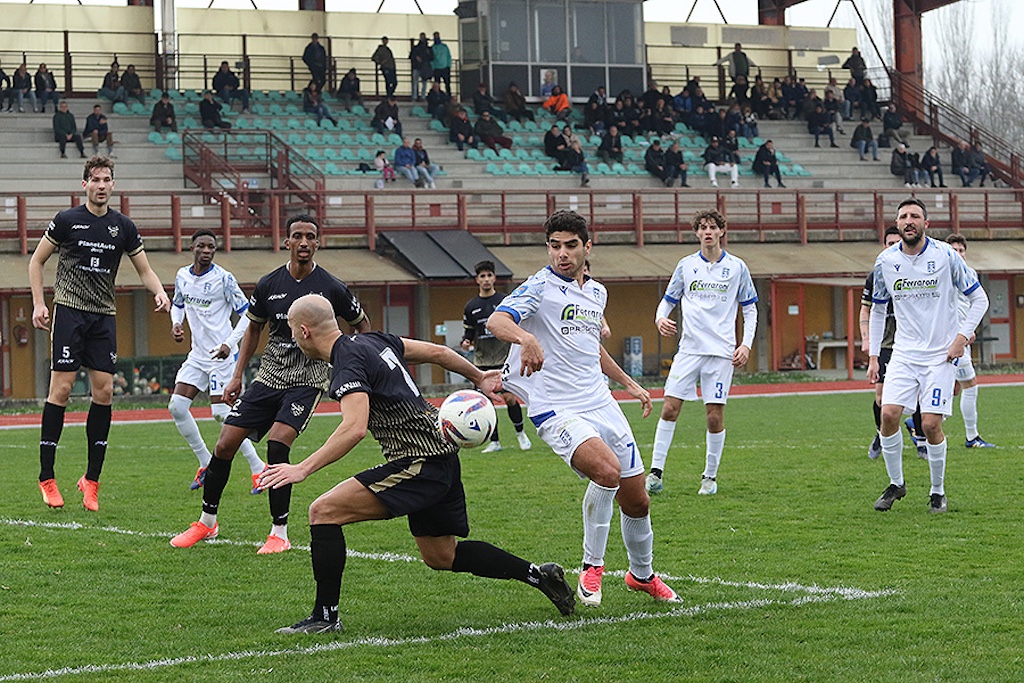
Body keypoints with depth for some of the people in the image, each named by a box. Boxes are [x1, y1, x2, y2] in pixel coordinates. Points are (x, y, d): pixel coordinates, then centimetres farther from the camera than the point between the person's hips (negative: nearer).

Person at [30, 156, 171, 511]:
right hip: (69, 309, -4)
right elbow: (37, 261, 7)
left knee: (104, 391, -2)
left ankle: (91, 480, 6)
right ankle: (46, 476, -2)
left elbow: (145, 270, 14)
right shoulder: (67, 220, 0)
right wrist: (39, 303, -2)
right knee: (61, 388, -9)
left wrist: (159, 292, -7)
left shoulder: (123, 226, 8)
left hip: (104, 315, 4)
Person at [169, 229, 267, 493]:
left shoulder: (223, 278, -12)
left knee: (222, 413, -13)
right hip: (197, 355, 7)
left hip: (221, 355, -7)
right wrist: (176, 324, 4)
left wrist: (229, 343, -20)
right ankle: (206, 464, 11)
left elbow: (247, 314, -10)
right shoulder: (182, 276, 5)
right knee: (177, 407, -3)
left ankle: (259, 468, -3)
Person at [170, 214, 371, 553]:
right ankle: (207, 521, 19)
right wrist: (237, 375, 12)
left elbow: (362, 324, 9)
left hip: (308, 380, -4)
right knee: (224, 445, -2)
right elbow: (253, 328, 17)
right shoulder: (269, 284, 1)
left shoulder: (332, 289, -7)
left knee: (277, 443, -25)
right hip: (268, 376, 4)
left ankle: (280, 534, -13)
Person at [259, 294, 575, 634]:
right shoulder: (371, 340, 12)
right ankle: (538, 575, 25)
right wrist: (478, 377, 33)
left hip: (418, 464, -10)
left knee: (324, 511, -12)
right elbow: (436, 352, 19)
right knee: (441, 557, 23)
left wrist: (303, 469, -31)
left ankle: (325, 616, -10)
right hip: (441, 455, 10)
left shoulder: (348, 364, -16)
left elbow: (355, 428, -30)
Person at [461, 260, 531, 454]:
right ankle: (494, 442, 9)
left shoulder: (505, 301, 1)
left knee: (509, 397, -11)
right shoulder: (471, 306, 7)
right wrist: (465, 343, -6)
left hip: (504, 358, -2)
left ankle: (520, 433, 11)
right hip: (482, 361, 3)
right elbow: (467, 333, 14)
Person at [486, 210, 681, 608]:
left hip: (600, 405, 7)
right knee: (608, 471, -31)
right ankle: (592, 567, -11)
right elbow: (496, 321, -24)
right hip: (555, 410, -7)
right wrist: (526, 338, -44)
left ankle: (642, 574, 35)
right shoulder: (541, 286, -7)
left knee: (637, 502, 8)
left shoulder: (597, 292, 15)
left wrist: (628, 383, 32)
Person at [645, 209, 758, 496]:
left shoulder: (737, 267, 5)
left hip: (722, 351, -1)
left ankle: (710, 477, 9)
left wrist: (746, 344, -2)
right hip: (689, 348, 1)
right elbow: (668, 300, 15)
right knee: (670, 407, -7)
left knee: (714, 414, -4)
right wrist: (660, 319, -7)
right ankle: (656, 472, -3)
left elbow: (750, 309, 10)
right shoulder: (686, 265, 8)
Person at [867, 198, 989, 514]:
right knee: (888, 414, -12)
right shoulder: (885, 261, 2)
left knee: (931, 424, -9)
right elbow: (877, 309, 16)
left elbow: (979, 298, 1)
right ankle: (896, 483, 7)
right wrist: (873, 356, 11)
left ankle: (938, 491, 10)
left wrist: (963, 336, -10)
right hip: (904, 354, 3)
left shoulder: (946, 256, -7)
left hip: (941, 355, -3)